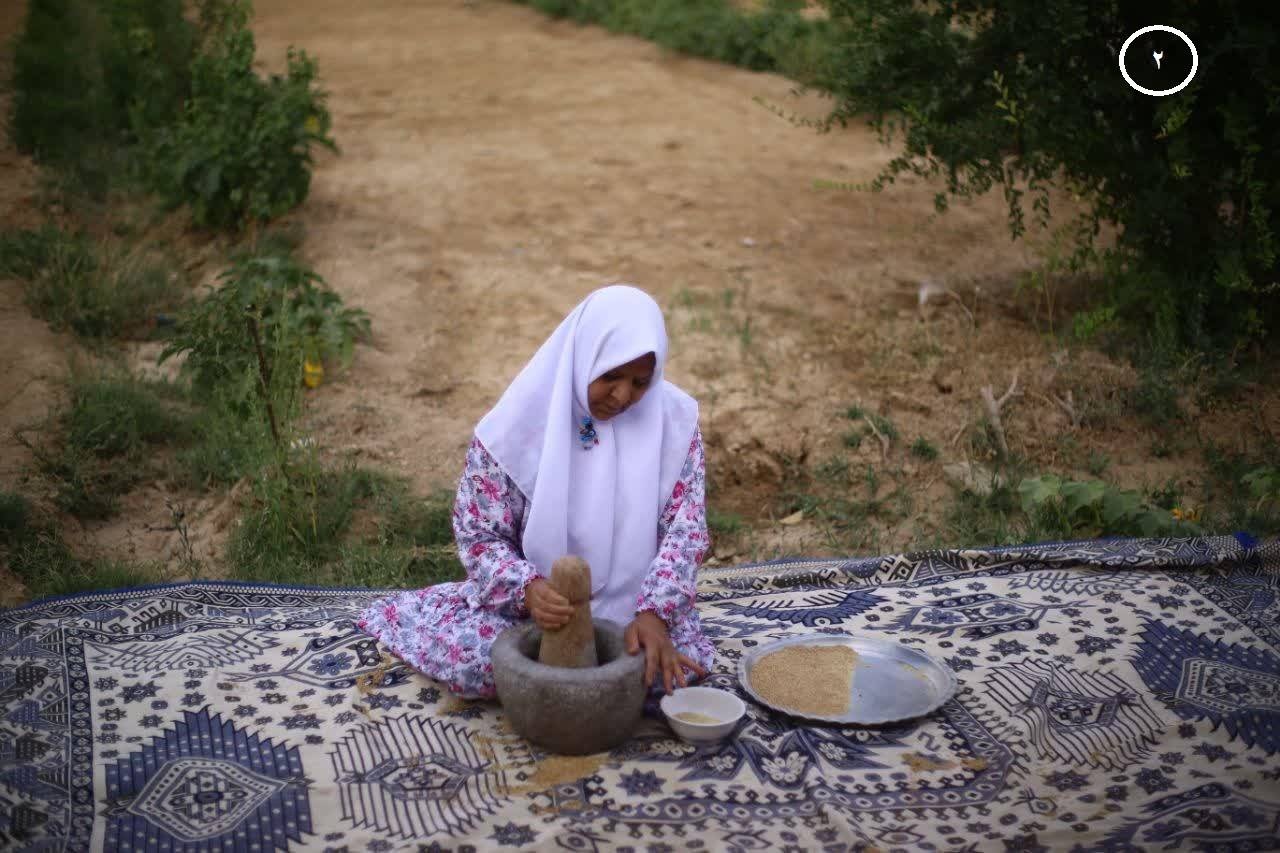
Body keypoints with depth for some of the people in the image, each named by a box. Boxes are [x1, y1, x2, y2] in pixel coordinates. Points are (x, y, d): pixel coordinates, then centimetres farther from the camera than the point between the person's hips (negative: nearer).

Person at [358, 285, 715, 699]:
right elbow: (479, 534, -11)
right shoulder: (520, 422, -16)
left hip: (630, 606, 3)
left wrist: (655, 613, -25)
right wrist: (529, 590, -31)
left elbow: (684, 528, -9)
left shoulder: (673, 418, -10)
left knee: (676, 661, -24)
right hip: (538, 601, -2)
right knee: (463, 656, -27)